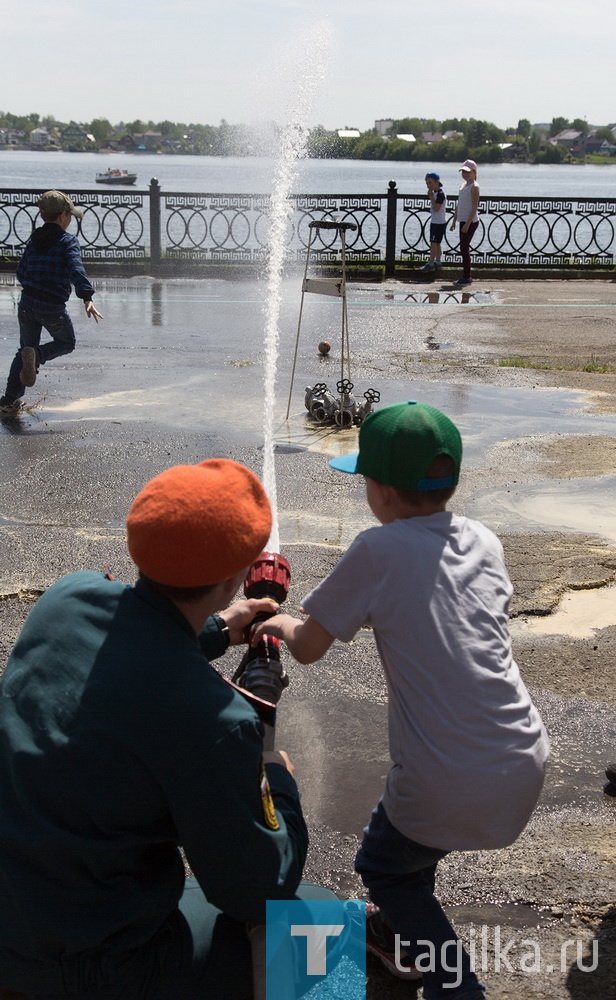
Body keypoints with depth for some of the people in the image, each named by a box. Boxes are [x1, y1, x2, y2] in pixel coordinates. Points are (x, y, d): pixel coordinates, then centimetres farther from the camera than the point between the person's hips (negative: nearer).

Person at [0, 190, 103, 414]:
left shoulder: (33, 240, 10)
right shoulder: (68, 241, -7)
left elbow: (21, 272, 13)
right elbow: (76, 270, -22)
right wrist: (87, 298, -30)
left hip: (27, 303, 5)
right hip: (53, 308, -5)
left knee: (25, 349, 19)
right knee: (66, 343, 20)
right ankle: (37, 355, -10)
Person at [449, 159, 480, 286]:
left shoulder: (474, 187, -11)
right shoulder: (462, 185, 15)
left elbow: (475, 208, -17)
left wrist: (467, 224, -21)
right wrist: (454, 220, 16)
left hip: (471, 222, -9)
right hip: (463, 221, 9)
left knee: (464, 248, -9)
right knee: (464, 248, 10)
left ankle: (467, 277, -5)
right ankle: (465, 276, 15)